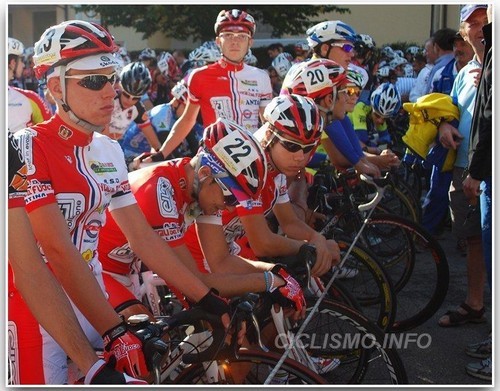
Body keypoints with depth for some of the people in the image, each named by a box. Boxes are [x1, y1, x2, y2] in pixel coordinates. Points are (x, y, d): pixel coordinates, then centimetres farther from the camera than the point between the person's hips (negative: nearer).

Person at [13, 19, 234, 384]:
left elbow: (143, 237, 6)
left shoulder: (109, 151, 6)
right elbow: (58, 249, -22)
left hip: (92, 300, 6)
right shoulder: (29, 146, -16)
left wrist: (207, 299, 1)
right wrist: (115, 332, -26)